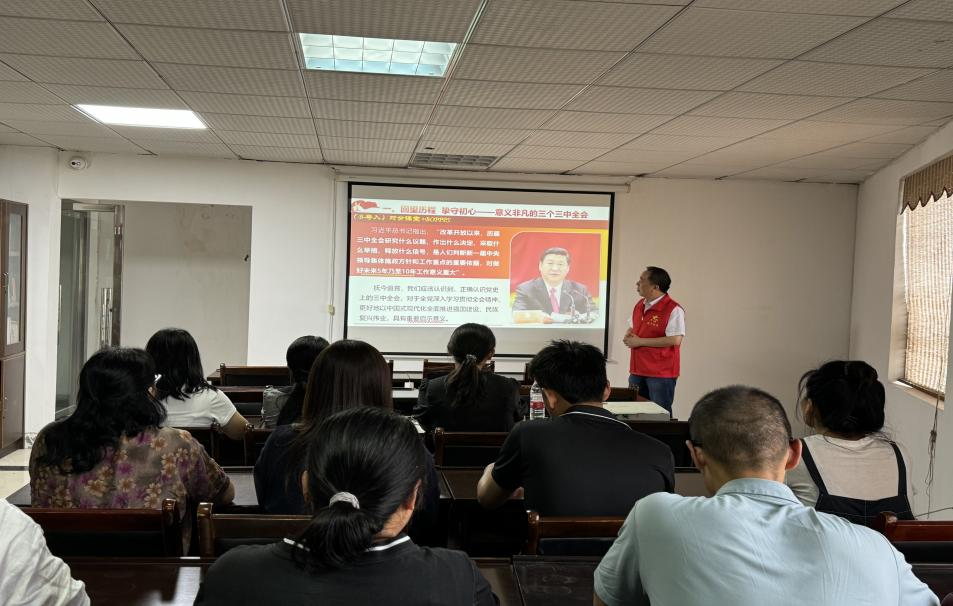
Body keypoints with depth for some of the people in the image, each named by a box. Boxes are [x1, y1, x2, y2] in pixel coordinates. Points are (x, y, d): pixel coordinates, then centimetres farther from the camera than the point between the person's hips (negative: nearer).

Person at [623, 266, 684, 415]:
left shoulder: (673, 310, -15)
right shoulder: (640, 305, 10)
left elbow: (675, 340, -23)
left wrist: (640, 342, -19)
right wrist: (628, 337, -1)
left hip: (661, 373, -8)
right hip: (637, 371, 8)